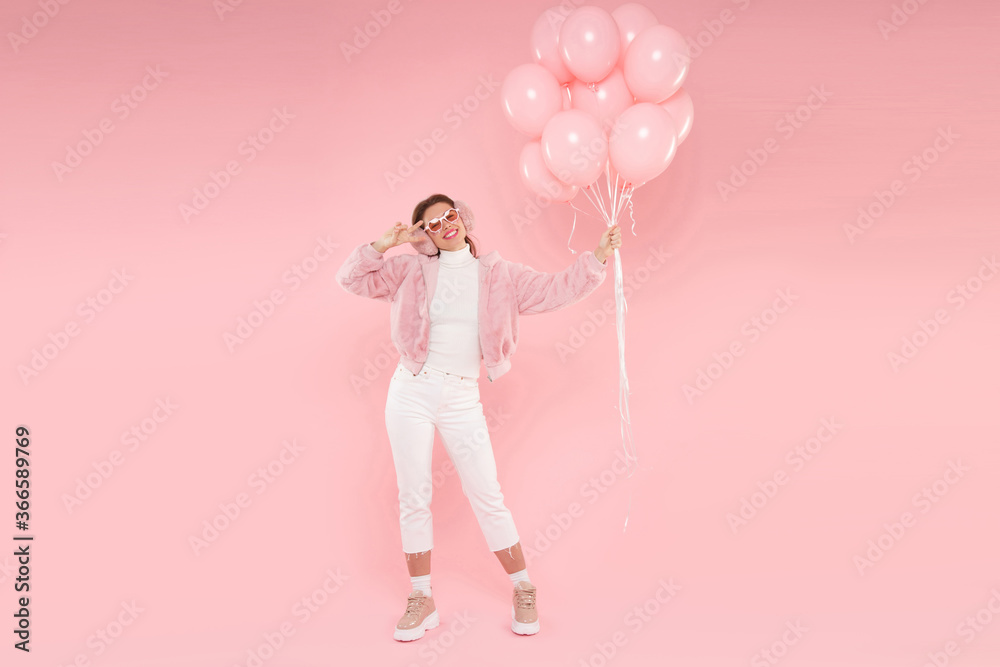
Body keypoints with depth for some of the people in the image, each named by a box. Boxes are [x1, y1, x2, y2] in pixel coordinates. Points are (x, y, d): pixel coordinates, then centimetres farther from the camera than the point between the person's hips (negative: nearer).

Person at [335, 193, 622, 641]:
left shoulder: (498, 275, 5)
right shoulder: (412, 270, 5)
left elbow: (556, 290, 3)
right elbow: (351, 279, 3)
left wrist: (599, 256, -4)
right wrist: (383, 244, -9)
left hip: (462, 399, 0)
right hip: (411, 391, 1)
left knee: (487, 497, 1)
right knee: (413, 499, 5)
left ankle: (523, 591, 18)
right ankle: (421, 600, 18)